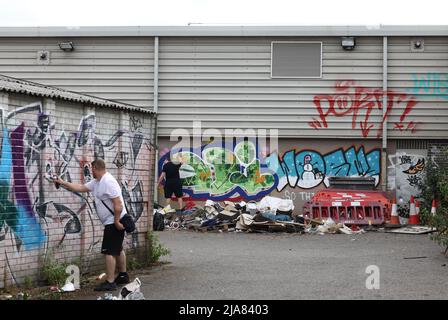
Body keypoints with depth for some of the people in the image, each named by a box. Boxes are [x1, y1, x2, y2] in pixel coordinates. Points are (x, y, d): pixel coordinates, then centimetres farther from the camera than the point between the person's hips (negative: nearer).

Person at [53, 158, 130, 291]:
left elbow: (118, 204, -26)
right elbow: (80, 188, 18)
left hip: (114, 222, -11)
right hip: (112, 222, 11)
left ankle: (110, 282, -8)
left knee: (109, 251, -10)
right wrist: (62, 183, 17)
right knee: (118, 249, 21)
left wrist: (117, 222, -25)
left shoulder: (108, 182, -22)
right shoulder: (97, 182, 11)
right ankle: (123, 276, 34)